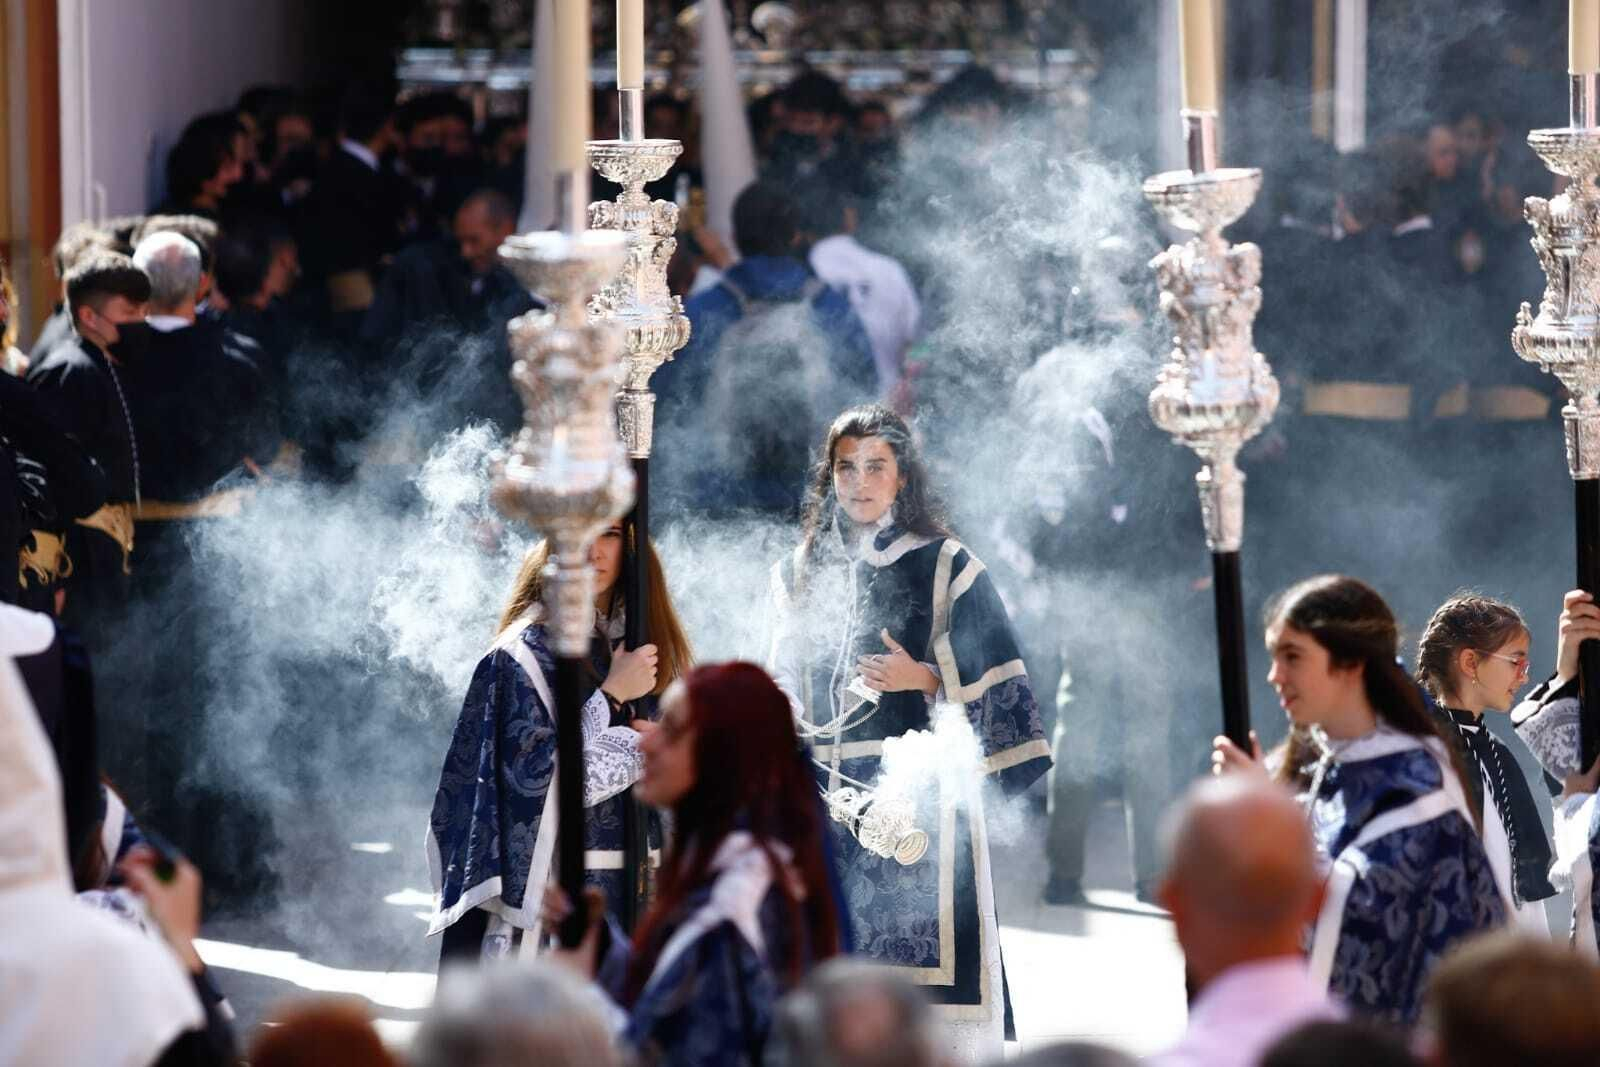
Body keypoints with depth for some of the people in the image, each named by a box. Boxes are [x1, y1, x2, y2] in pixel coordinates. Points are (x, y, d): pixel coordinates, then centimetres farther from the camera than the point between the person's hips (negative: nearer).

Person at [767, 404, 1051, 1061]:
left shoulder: (944, 567, 4)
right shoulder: (801, 574, 15)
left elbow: (995, 680, 3)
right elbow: (785, 687, 23)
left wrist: (925, 679, -10)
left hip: (920, 788, -4)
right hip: (831, 801, 4)